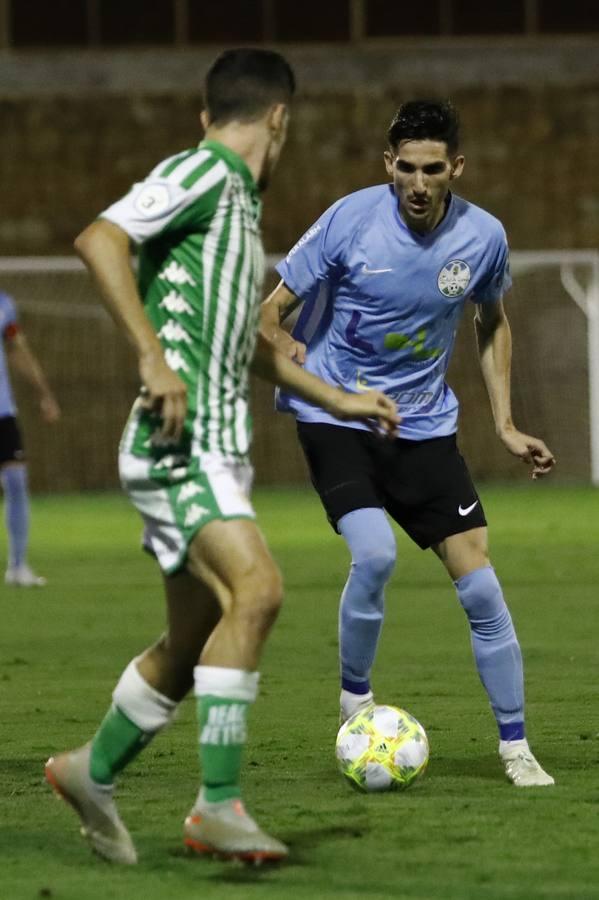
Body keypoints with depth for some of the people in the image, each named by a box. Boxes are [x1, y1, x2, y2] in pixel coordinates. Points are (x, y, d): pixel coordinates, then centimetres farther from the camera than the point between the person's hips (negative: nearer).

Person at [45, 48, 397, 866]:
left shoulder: (241, 201, 21)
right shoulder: (200, 173, -7)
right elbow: (98, 240, -22)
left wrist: (335, 399, 37)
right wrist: (155, 358, -27)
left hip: (218, 448, 10)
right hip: (178, 442, -10)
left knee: (193, 646, 12)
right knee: (255, 588, -24)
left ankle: (93, 773, 30)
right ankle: (219, 805, -24)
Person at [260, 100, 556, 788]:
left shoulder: (483, 237, -6)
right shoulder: (351, 220, -15)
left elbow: (491, 323, 15)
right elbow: (270, 314, -6)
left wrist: (505, 426, 11)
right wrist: (288, 353, -26)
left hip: (423, 424, 3)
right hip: (335, 416, -3)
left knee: (479, 584, -5)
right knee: (375, 555, -26)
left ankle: (515, 749, 6)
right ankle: (354, 695, -1)